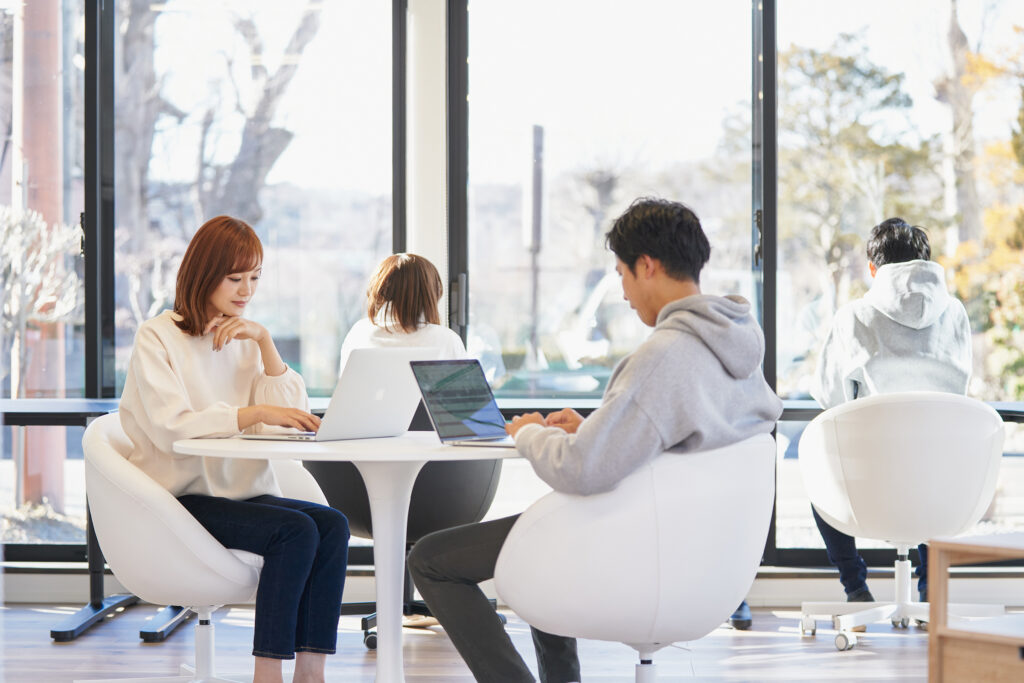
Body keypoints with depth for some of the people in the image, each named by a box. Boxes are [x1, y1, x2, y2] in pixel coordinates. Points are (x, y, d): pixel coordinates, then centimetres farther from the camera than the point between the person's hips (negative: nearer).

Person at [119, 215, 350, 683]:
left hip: (244, 493, 6)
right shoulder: (158, 337, -1)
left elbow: (292, 416, 9)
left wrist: (265, 342, 0)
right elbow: (170, 426, -16)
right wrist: (256, 413, -25)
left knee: (332, 525, -22)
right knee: (295, 530, -28)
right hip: (182, 499, -6)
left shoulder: (244, 340, 18)